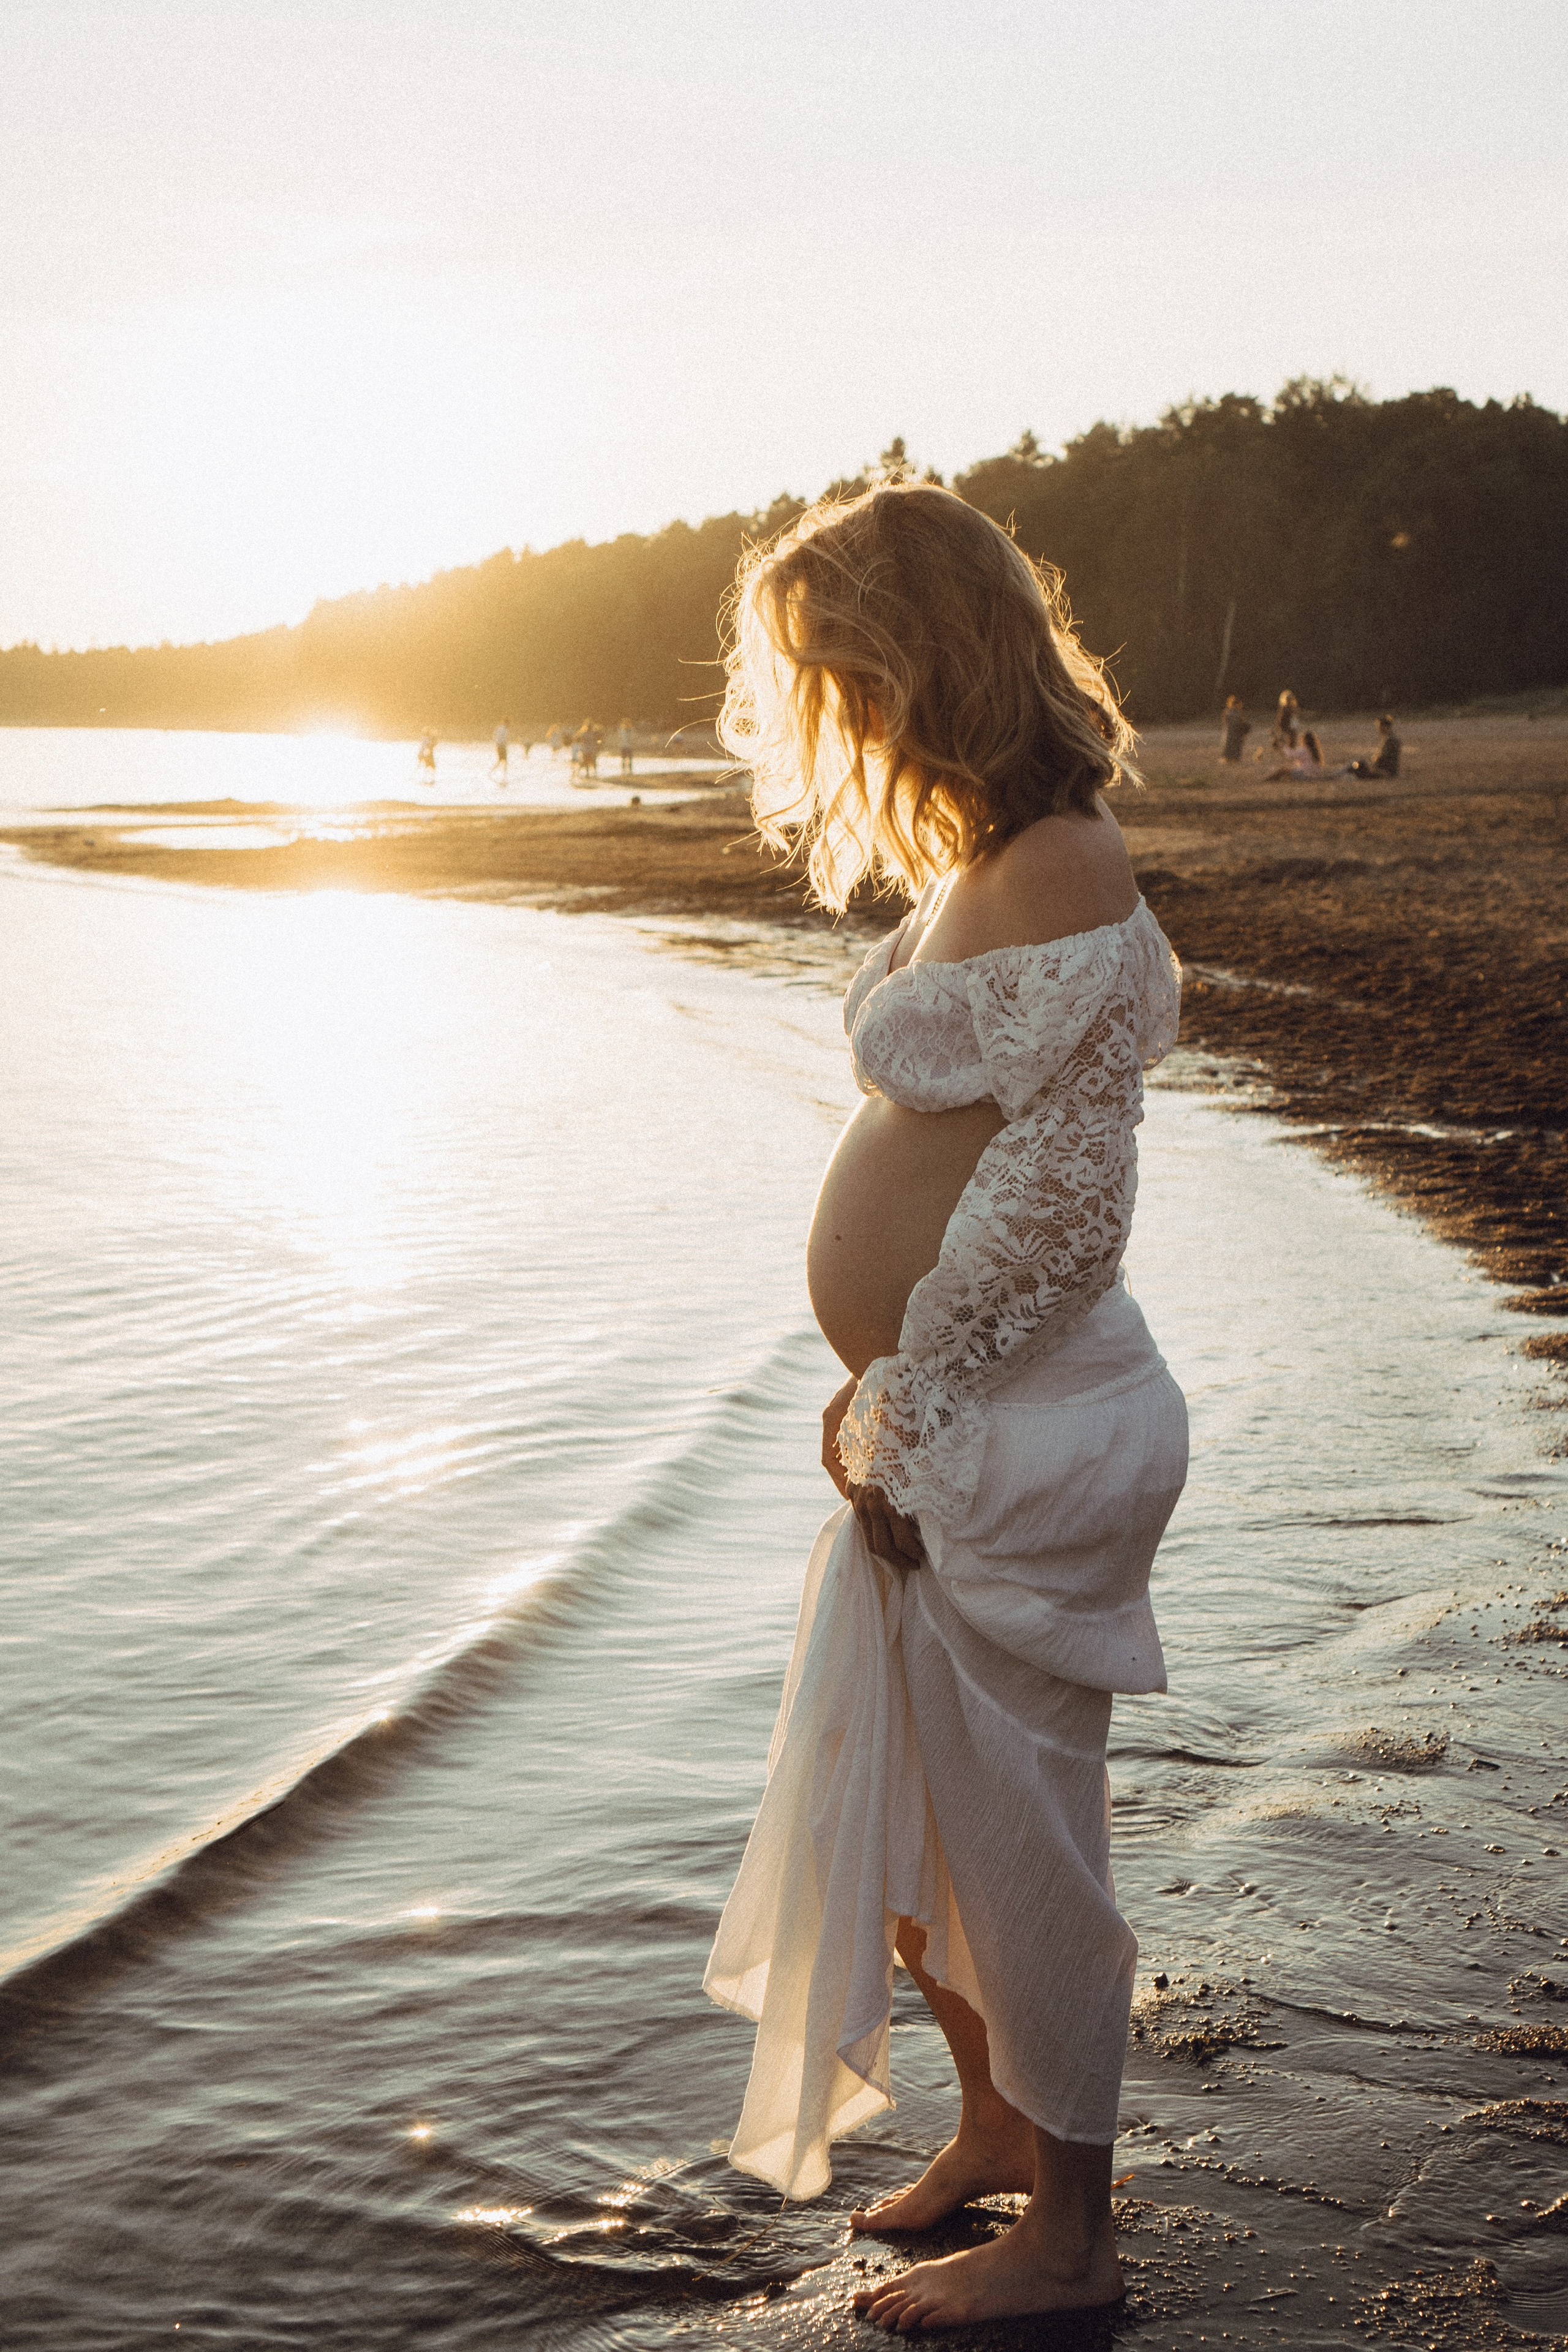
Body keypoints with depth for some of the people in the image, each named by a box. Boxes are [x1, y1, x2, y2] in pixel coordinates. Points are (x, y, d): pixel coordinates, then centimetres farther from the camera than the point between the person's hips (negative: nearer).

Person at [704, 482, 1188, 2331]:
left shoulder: (1057, 879, -20)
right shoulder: (984, 865, 11)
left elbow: (1059, 1205, -22)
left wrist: (904, 1422, -15)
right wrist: (888, 1409, 13)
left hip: (1016, 1441, -10)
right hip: (942, 1429, 10)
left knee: (1013, 1829, 6)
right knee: (894, 1805, 22)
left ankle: (1069, 2235, 26)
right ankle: (998, 2126, 43)